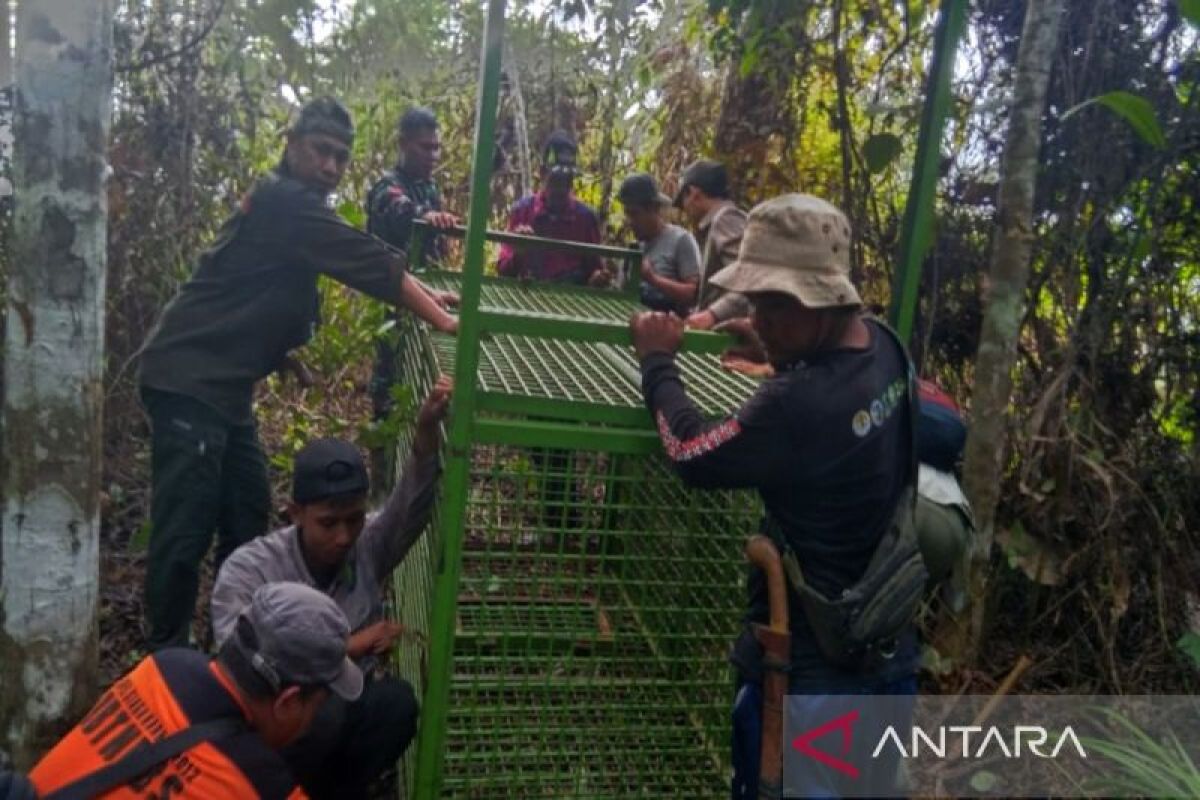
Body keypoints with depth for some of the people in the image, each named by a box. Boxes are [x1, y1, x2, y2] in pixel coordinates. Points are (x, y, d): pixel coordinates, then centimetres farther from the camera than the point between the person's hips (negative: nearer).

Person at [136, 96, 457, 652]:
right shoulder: (285, 203, -15)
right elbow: (370, 264, -21)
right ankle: (167, 657, 6)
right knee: (186, 528, -6)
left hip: (224, 384, 10)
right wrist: (443, 321, -21)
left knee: (247, 515, 14)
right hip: (188, 380, -10)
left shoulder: (292, 206, 16)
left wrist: (422, 297, 7)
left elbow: (359, 262, 18)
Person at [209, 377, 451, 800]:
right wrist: (347, 647, -24)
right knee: (322, 711, -35)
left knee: (396, 700, -29)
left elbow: (413, 502, -27)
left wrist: (427, 429, -46)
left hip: (344, 712, 3)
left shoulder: (369, 547, -8)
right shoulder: (248, 569, -15)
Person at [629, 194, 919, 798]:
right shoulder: (885, 346, -6)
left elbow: (693, 456, -20)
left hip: (810, 669, -8)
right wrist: (780, 353, 5)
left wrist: (657, 363, -7)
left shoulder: (800, 405, -33)